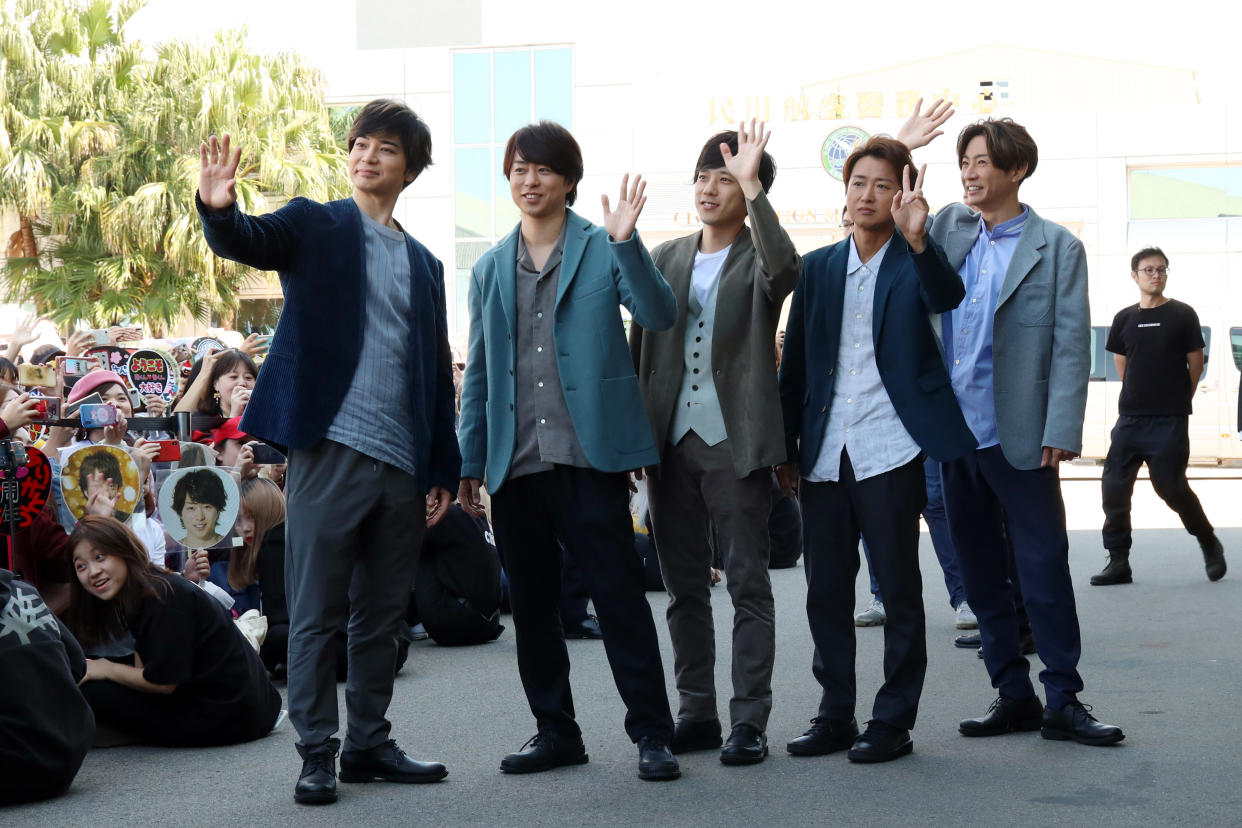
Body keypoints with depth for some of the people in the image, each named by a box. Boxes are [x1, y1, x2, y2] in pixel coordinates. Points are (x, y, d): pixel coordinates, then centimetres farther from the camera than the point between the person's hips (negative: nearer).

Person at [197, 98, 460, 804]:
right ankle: (317, 753, 7)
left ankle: (370, 743, 20)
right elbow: (250, 242, -16)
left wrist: (445, 469, 14)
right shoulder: (318, 226, 5)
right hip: (331, 448, -5)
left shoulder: (424, 263, 18)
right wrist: (219, 210, -39)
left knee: (383, 613, 10)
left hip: (402, 463, 5)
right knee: (318, 613, 0)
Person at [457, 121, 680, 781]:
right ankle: (555, 731, 20)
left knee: (619, 596, -3)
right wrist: (470, 464, 14)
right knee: (530, 605, 9)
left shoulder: (604, 250, 4)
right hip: (516, 465, 5)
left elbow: (660, 316, -10)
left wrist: (627, 242, -21)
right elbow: (478, 374, 18)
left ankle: (651, 732, 4)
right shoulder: (490, 270, 16)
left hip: (588, 455, -5)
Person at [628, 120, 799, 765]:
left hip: (735, 444, -5)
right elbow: (639, 346, 14)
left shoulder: (758, 257, 0)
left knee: (748, 583, -3)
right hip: (670, 441, 5)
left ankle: (749, 720, 1)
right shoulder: (666, 258, 14)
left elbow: (785, 269, -26)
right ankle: (697, 712, 18)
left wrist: (751, 185, -26)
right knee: (684, 584, 10)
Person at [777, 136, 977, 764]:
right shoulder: (818, 268, 12)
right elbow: (794, 361, 14)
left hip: (889, 450, -5)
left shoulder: (913, 263, 1)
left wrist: (917, 238, -40)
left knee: (899, 589, 1)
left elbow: (947, 297, -23)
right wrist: (786, 447, 11)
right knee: (825, 592, 9)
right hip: (824, 452, 5)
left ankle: (893, 721, 10)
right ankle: (835, 716, 20)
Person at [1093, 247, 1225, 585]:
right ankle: (1118, 563, 5)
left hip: (1170, 421, -4)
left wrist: (1177, 401, 9)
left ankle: (1210, 545, 20)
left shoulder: (1183, 315, -2)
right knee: (1114, 487, -3)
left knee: (1172, 488, -4)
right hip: (1130, 418, 4)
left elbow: (1196, 365, 3)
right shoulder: (1124, 319, 7)